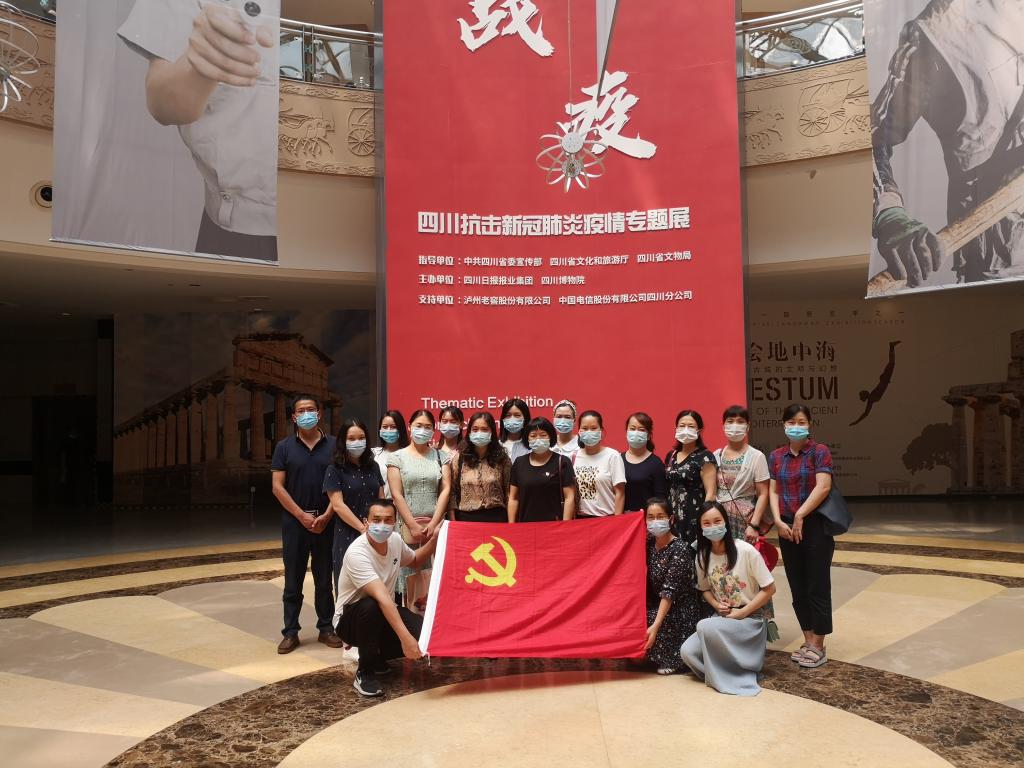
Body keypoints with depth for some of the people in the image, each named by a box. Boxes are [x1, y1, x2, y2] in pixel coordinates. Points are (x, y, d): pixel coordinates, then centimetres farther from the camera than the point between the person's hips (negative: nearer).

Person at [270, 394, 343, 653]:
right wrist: (302, 515, -10)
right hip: (295, 521, 0)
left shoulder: (333, 445, 3)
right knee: (293, 580, 5)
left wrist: (326, 516, -10)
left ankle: (326, 628, 18)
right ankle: (290, 632, 13)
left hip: (326, 522, 0)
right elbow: (277, 486, -2)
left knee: (324, 578, 8)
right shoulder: (284, 447, 3)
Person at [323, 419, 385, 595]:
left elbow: (381, 500, 13)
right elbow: (338, 506, -9)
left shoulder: (373, 467, 12)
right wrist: (362, 528, -14)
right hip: (348, 535, -4)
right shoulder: (334, 470, -2)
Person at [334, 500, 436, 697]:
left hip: (386, 613, 6)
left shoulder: (395, 540, -7)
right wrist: (405, 638, -47)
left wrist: (435, 540, 1)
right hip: (351, 619, -6)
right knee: (370, 607, -40)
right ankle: (364, 673, -17)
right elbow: (382, 597, -40)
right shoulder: (356, 553, -29)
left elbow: (414, 562, 18)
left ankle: (377, 656, 10)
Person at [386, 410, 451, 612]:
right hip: (407, 525, -1)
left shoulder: (441, 456, 10)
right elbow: (397, 495, -1)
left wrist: (433, 524, -6)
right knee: (410, 576, -5)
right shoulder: (397, 457, 5)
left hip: (435, 525, 1)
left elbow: (446, 489, 3)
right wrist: (413, 526, -7)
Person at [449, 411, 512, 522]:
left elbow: (508, 492, 2)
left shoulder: (502, 458, 1)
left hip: (496, 517, 0)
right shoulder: (459, 458, 1)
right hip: (466, 518, 0)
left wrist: (510, 522, -1)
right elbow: (452, 491, 2)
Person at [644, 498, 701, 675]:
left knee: (647, 619, -29)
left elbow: (669, 590, -27)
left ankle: (671, 659, -6)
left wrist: (655, 625, -35)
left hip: (680, 610, -6)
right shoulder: (650, 542, 2)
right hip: (656, 606, 6)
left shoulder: (679, 549, -20)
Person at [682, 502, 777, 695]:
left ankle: (736, 674, -8)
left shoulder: (746, 551, -16)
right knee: (688, 651, -19)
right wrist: (717, 606, -6)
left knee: (705, 627, -31)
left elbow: (769, 589, -10)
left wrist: (741, 613, -14)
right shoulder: (702, 556, 0)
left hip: (751, 619, -5)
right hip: (722, 618, 5)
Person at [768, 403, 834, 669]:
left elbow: (823, 487, -14)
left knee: (817, 586, 1)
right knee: (797, 587, 10)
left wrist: (800, 516, -15)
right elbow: (773, 491, 7)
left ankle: (818, 646, 11)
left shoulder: (819, 451, -5)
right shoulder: (776, 456, 9)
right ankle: (808, 640, 22)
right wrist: (778, 521, -6)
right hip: (787, 529, 5)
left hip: (815, 526, -5)